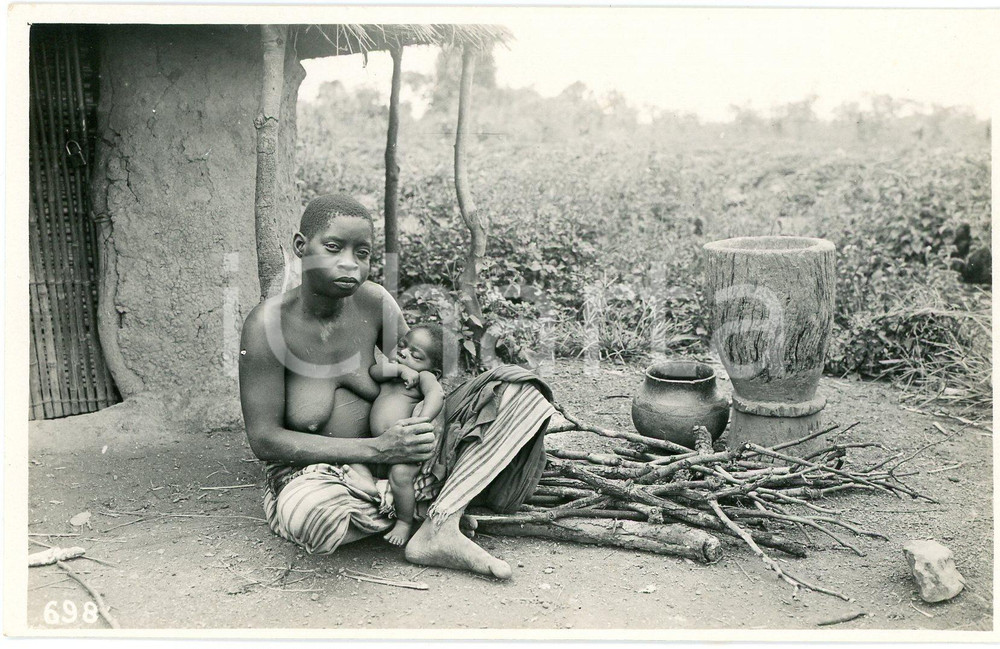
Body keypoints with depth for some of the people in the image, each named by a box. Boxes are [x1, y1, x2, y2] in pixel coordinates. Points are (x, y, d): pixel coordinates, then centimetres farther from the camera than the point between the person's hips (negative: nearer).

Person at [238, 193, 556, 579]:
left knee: (515, 389, -8)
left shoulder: (375, 303, -7)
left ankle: (438, 528, -25)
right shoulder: (269, 324, -19)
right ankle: (426, 508, -8)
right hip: (315, 469, -4)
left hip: (394, 458, 4)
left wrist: (424, 430, -18)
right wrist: (378, 448, -26)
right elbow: (264, 439, -18)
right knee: (309, 513, -43)